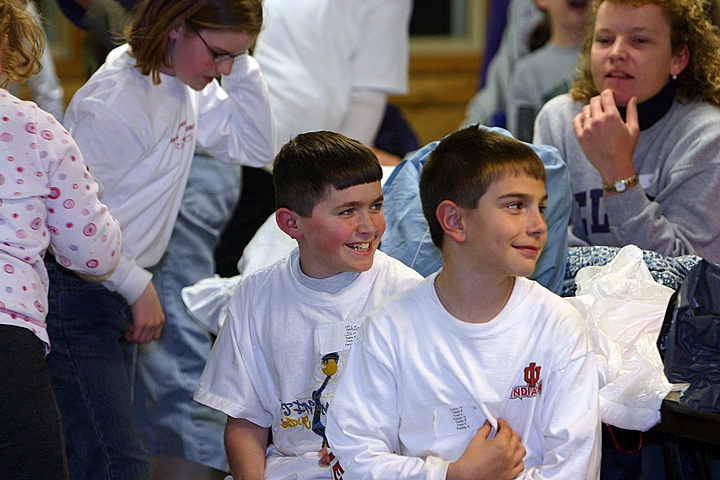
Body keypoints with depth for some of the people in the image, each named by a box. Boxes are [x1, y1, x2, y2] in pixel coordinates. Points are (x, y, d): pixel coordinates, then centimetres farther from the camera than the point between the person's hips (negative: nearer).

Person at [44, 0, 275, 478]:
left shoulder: (187, 87, 7)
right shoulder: (116, 99, -21)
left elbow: (255, 147, 12)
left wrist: (241, 65, -1)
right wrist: (139, 287, -11)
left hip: (121, 290, 10)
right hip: (77, 292, -9)